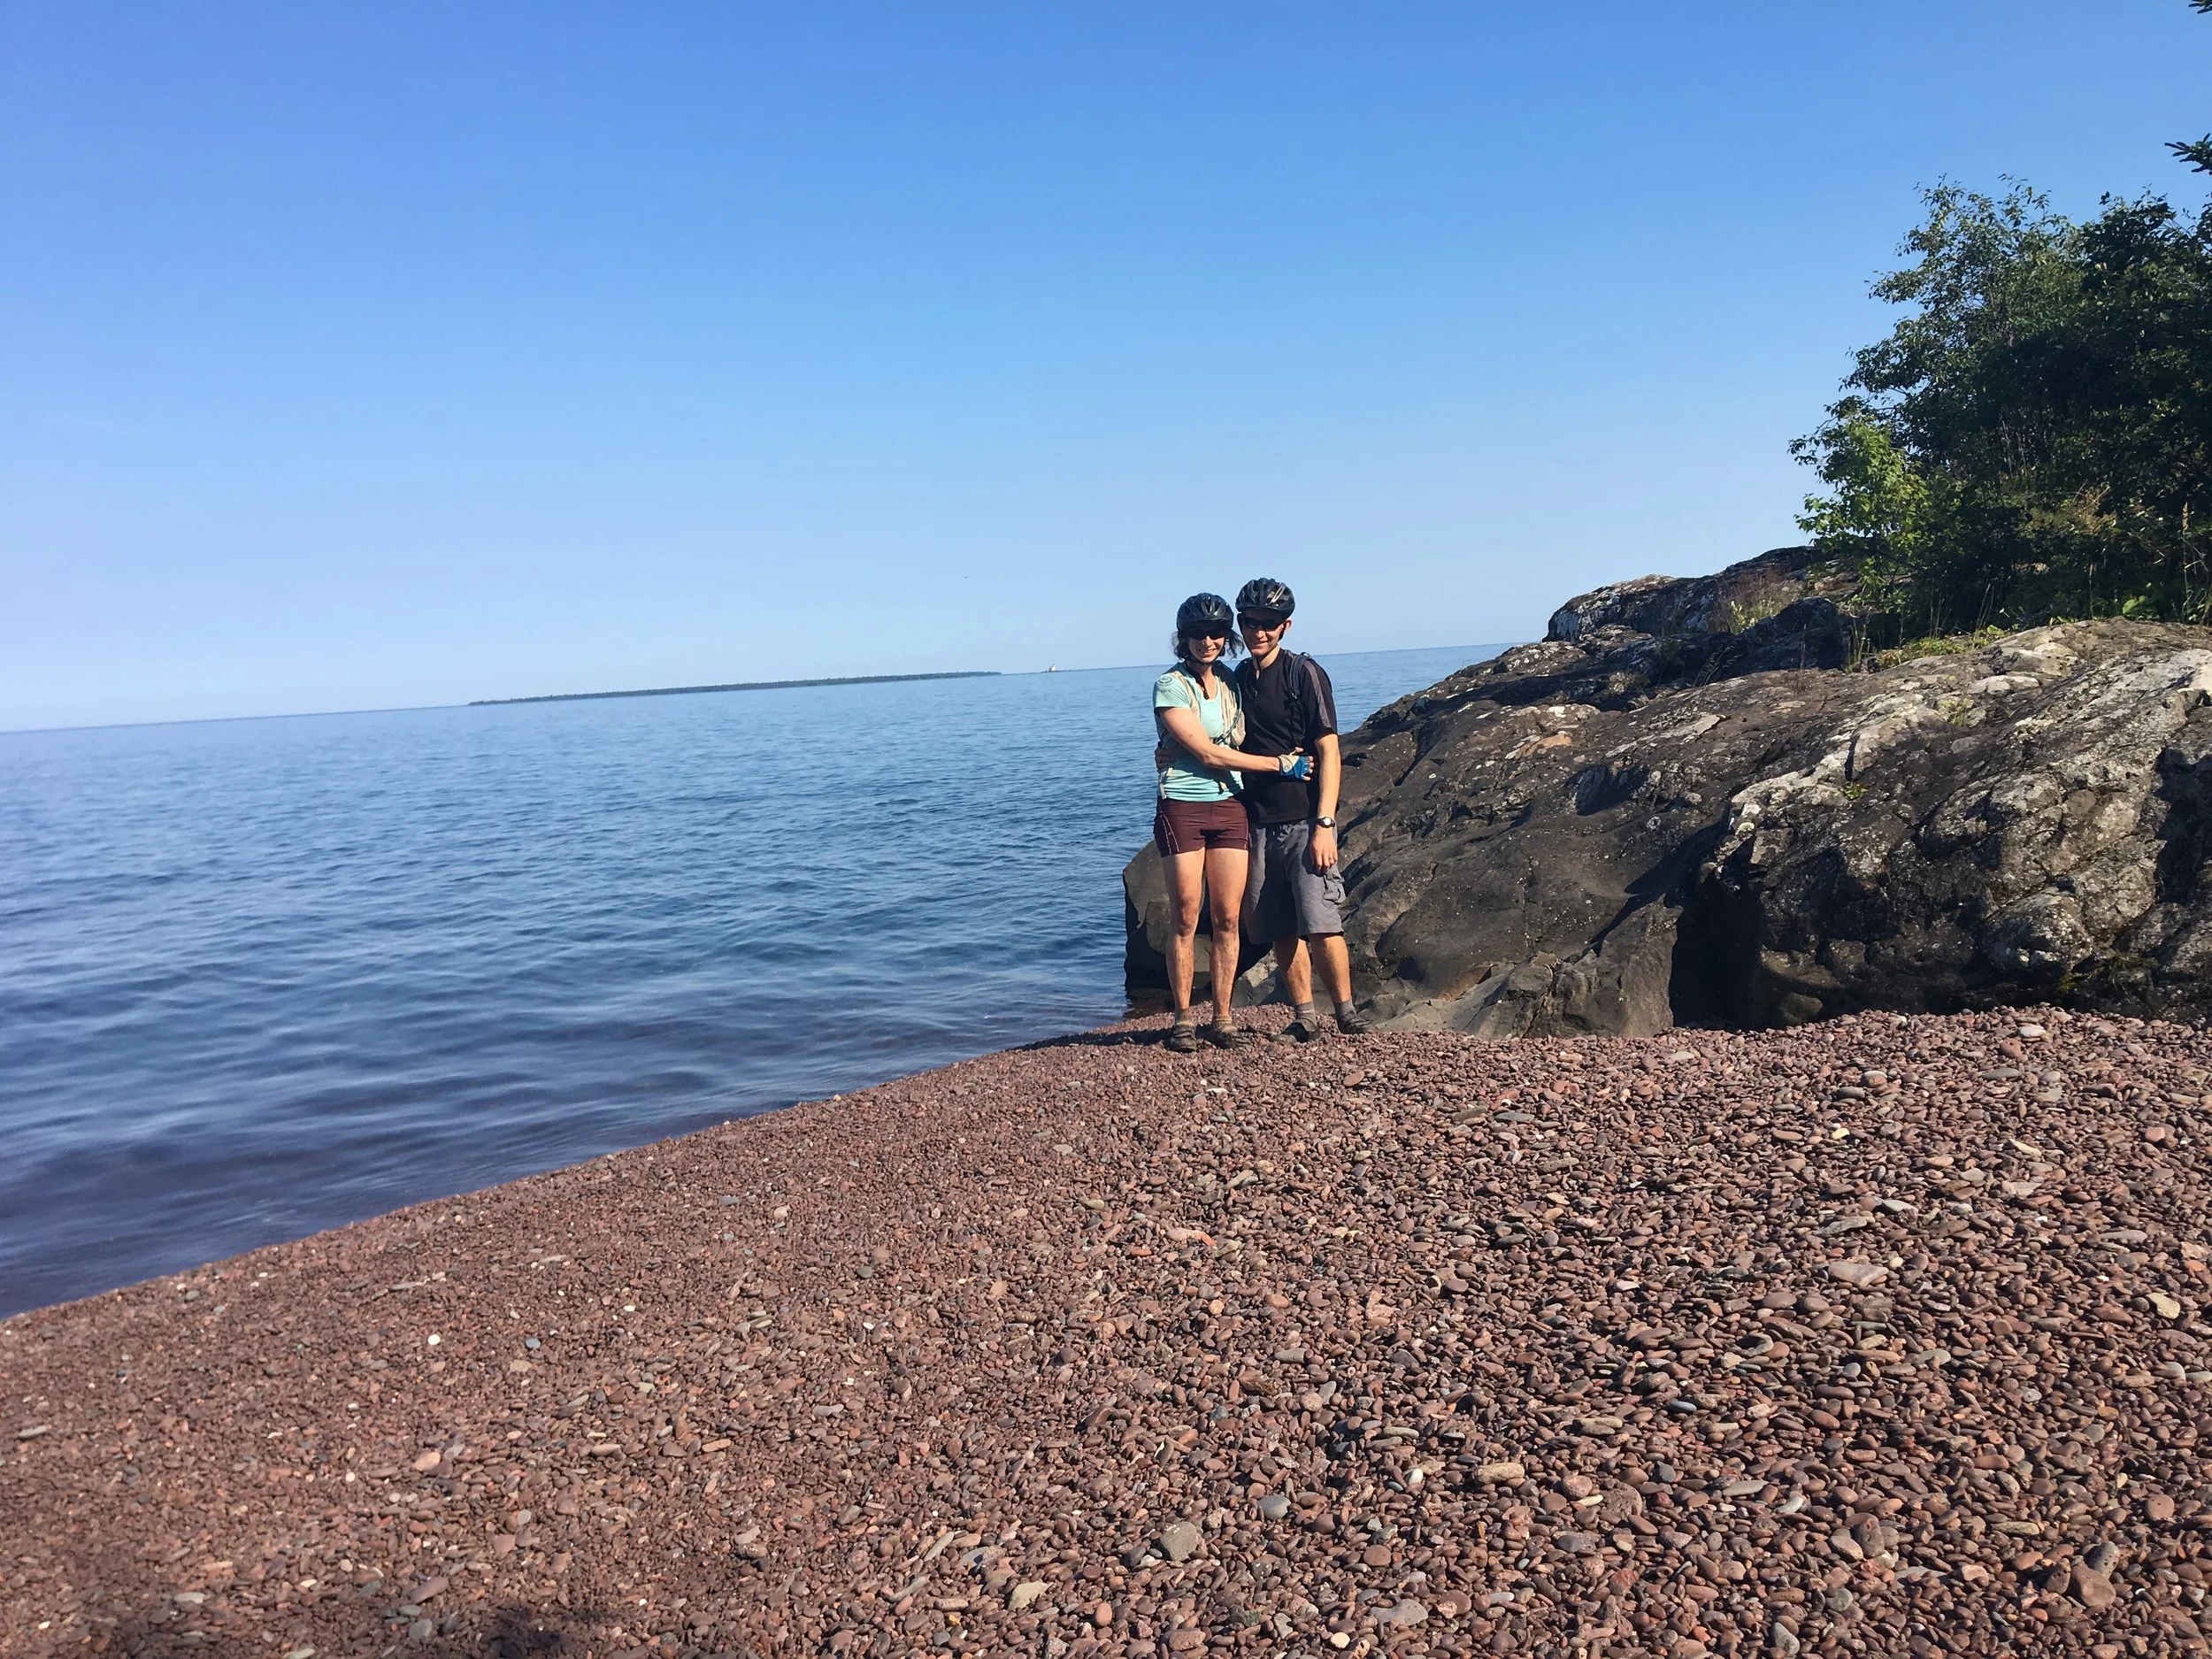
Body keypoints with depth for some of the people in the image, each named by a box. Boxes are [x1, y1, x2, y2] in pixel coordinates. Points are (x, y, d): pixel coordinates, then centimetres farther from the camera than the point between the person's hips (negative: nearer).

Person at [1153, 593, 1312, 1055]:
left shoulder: (1231, 683, 12)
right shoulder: (1170, 687, -6)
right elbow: (1208, 754, -11)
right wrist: (1279, 763, -8)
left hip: (1230, 807, 5)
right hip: (1182, 809, -4)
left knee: (1228, 918, 2)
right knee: (1186, 919, -2)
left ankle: (1222, 1018, 10)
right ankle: (1183, 1019, 9)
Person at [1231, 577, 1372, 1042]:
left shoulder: (1304, 673, -3)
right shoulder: (1236, 679, 13)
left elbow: (1329, 751, -7)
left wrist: (1324, 824, -14)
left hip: (1304, 820, -5)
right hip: (1257, 823, 5)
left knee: (1320, 925, -9)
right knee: (1281, 931, 5)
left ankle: (1346, 1011, 4)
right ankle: (1304, 1019, 13)